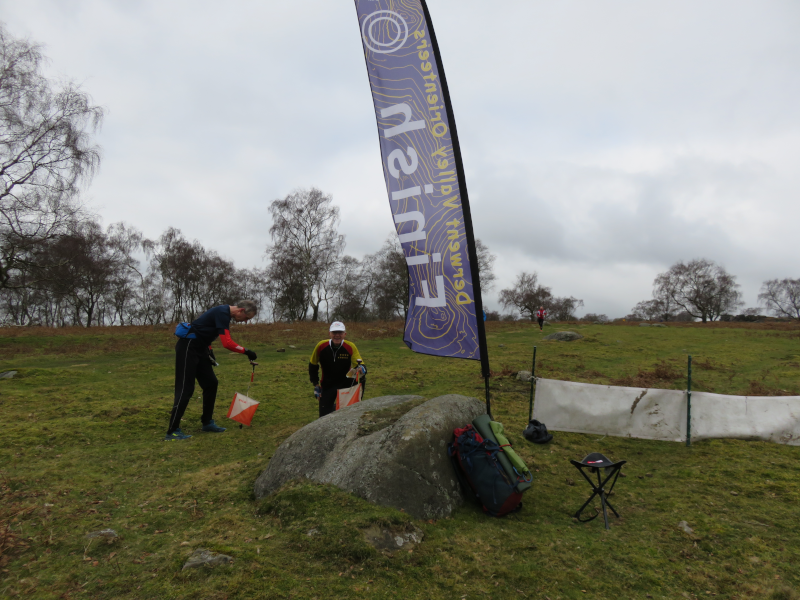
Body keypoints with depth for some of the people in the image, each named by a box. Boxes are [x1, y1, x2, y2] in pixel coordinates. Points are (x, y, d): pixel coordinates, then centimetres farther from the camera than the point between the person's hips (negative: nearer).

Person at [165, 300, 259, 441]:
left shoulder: (224, 313, 9)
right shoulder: (222, 313, -21)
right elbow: (227, 343, -30)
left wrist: (209, 351, 13)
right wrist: (246, 351, -19)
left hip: (199, 348, 10)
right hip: (188, 348, -10)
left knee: (211, 384, 10)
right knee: (185, 389, -9)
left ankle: (207, 423, 19)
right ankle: (172, 432, -3)